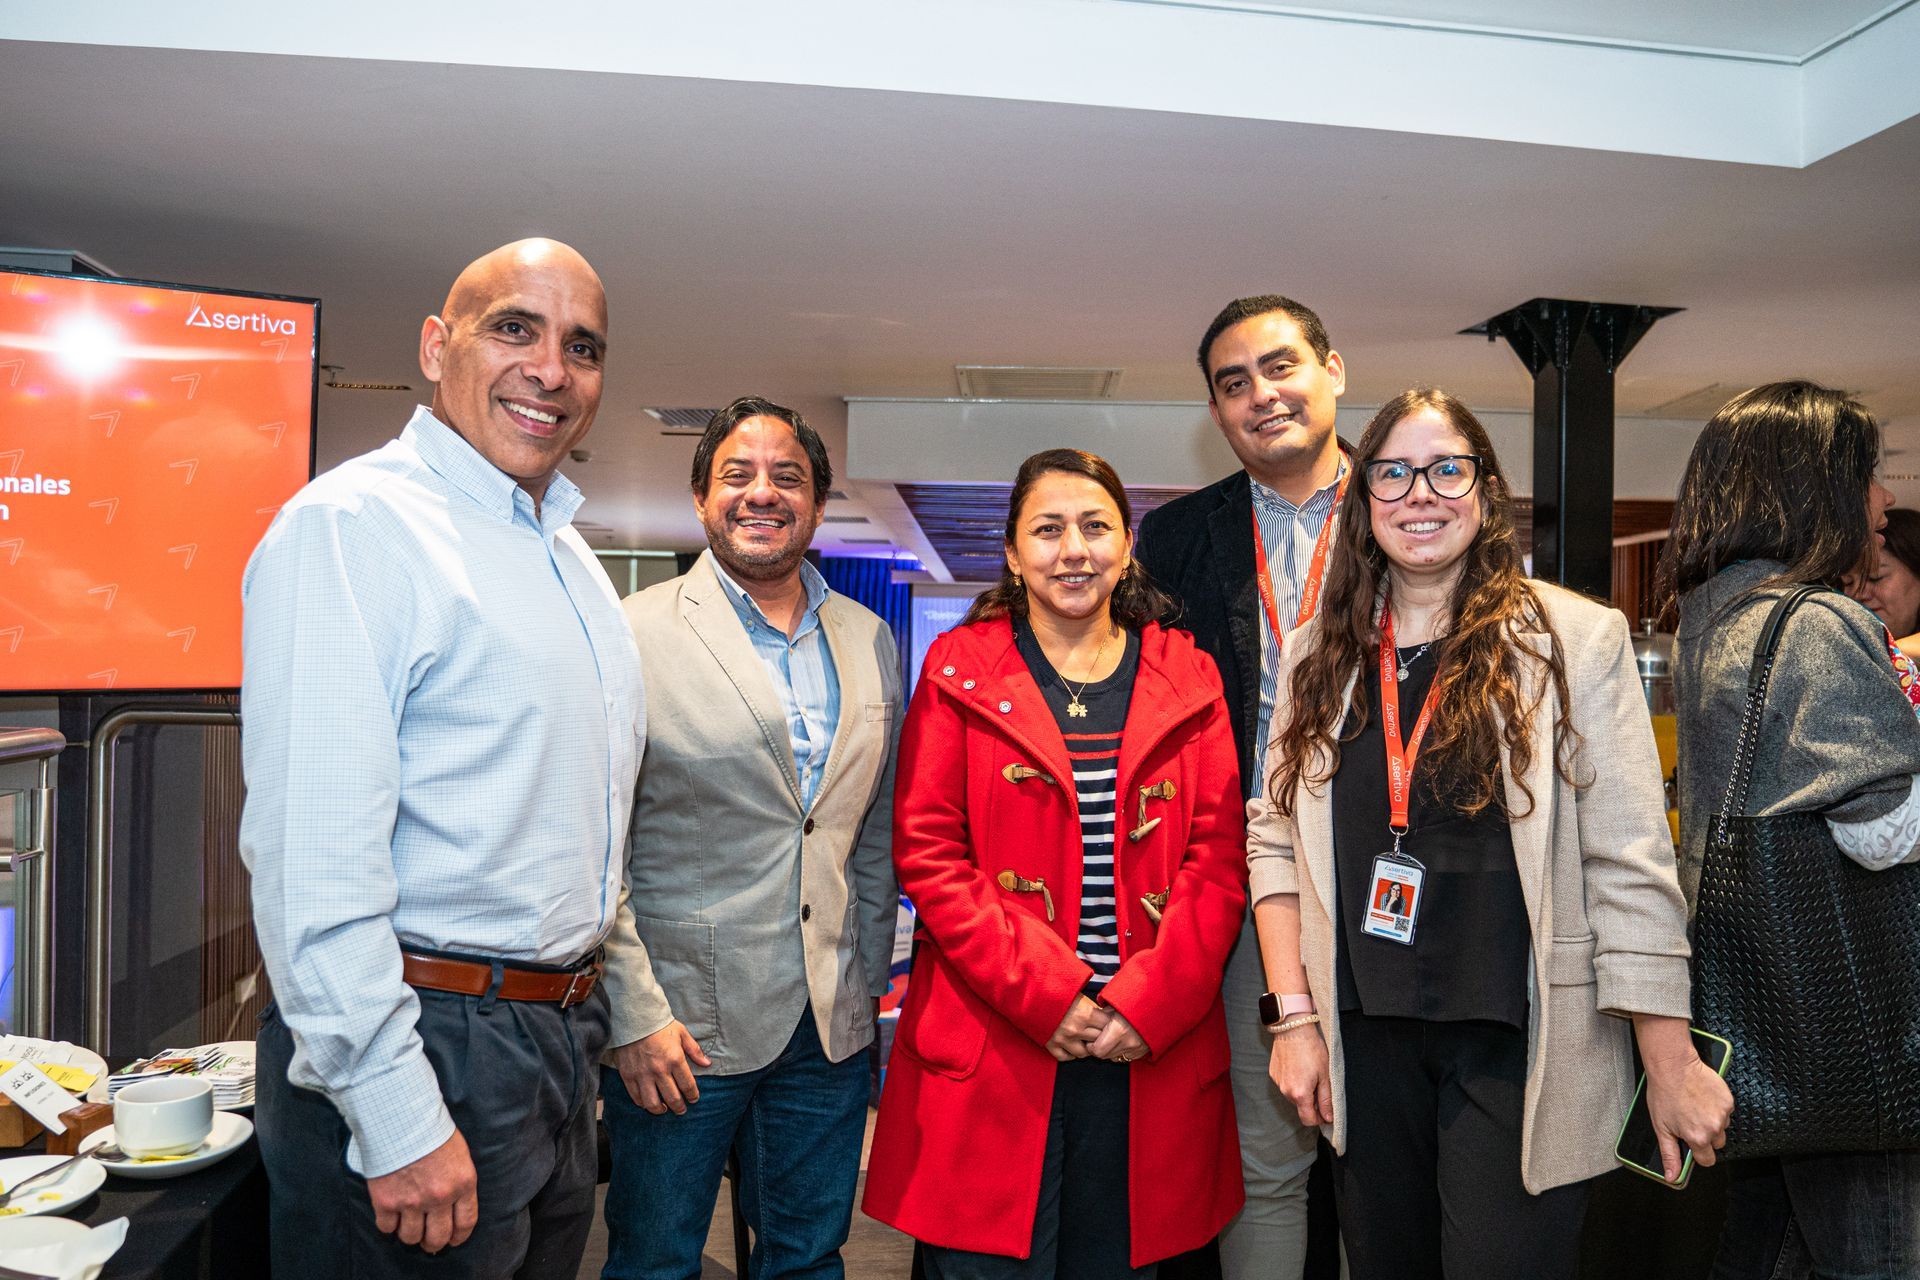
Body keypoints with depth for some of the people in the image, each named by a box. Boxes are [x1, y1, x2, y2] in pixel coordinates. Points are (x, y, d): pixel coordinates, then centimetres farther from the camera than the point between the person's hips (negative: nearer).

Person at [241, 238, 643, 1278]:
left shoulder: (570, 555, 12)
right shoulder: (351, 524, -15)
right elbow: (311, 856, -22)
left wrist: (580, 1022, 19)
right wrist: (399, 1120, -22)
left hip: (556, 1037, 8)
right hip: (424, 1047, -8)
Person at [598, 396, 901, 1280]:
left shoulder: (870, 642, 7)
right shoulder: (636, 634, -8)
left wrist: (871, 982, 10)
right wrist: (635, 1012, -12)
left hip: (831, 1024, 4)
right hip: (679, 1023, -4)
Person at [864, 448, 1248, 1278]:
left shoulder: (1187, 680, 8)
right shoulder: (960, 671, 3)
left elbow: (1218, 858, 3)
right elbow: (927, 852, -4)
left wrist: (1148, 1002, -9)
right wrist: (1045, 993, -12)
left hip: (1151, 1055, 2)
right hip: (990, 1048, -2)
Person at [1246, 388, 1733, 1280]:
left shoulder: (1575, 637, -6)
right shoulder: (1319, 652, 4)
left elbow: (1631, 866, -8)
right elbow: (1275, 841, 4)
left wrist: (1671, 1065, -7)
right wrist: (1295, 1017, -1)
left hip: (1517, 1039, -3)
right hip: (1365, 1038, 3)